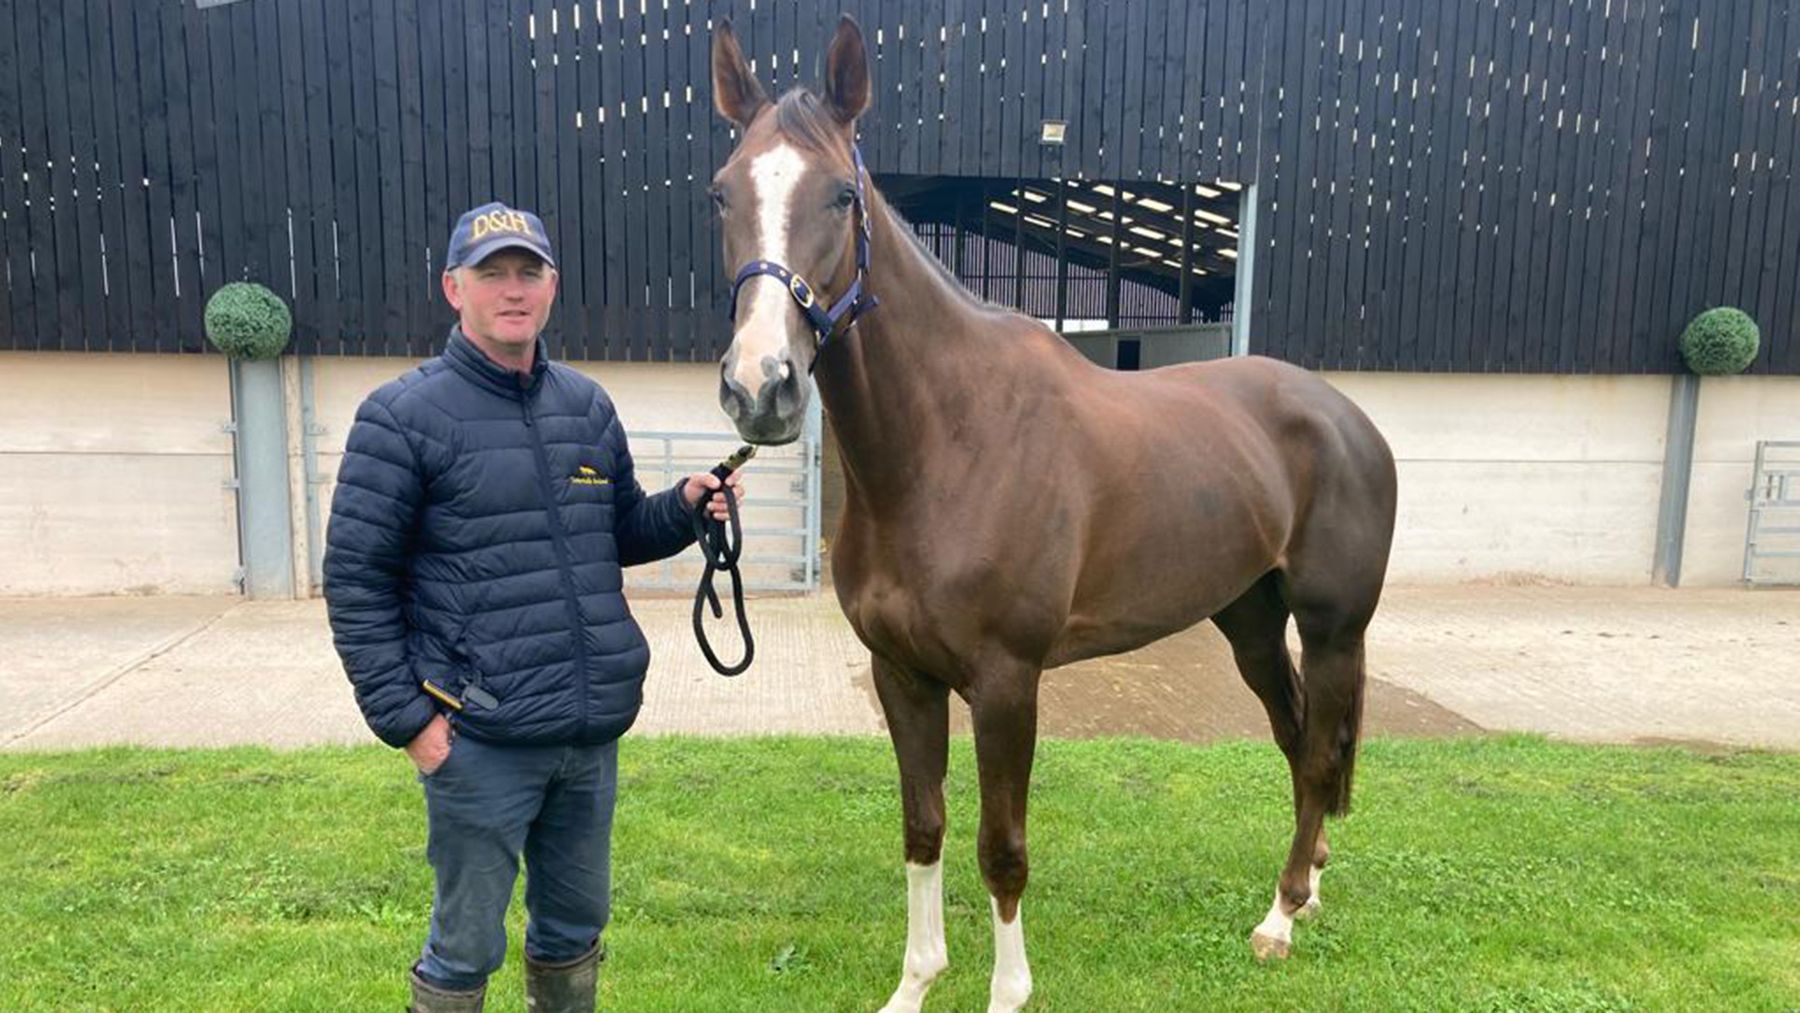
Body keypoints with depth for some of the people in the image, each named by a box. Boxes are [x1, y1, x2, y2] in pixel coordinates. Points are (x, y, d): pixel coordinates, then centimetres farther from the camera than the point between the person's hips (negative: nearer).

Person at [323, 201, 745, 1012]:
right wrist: (405, 717, -12)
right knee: (467, 946, 11)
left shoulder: (588, 405, 7)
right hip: (480, 741, -5)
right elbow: (355, 580, -8)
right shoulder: (403, 419, -9)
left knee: (575, 927, 21)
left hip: (593, 732, 5)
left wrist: (685, 507, -4)